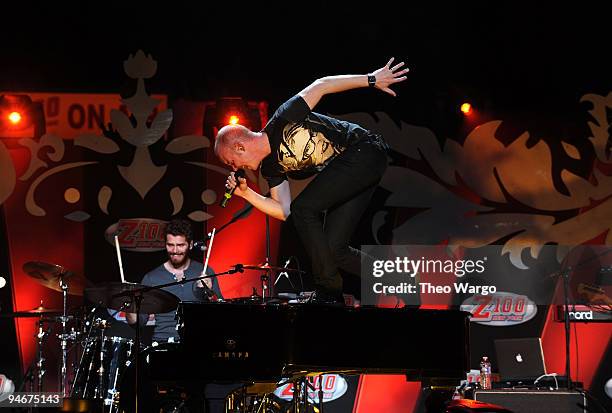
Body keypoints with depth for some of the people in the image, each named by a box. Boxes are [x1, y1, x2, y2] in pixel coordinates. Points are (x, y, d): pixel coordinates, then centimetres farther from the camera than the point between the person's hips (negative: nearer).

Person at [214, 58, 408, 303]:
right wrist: (246, 194, -3)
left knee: (304, 208, -18)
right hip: (342, 170, 9)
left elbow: (321, 86, -14)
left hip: (364, 152, -9)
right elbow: (284, 211, 7)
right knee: (333, 249, -3)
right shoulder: (271, 168, 6)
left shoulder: (280, 124, -16)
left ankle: (329, 292, -13)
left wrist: (371, 80, -14)